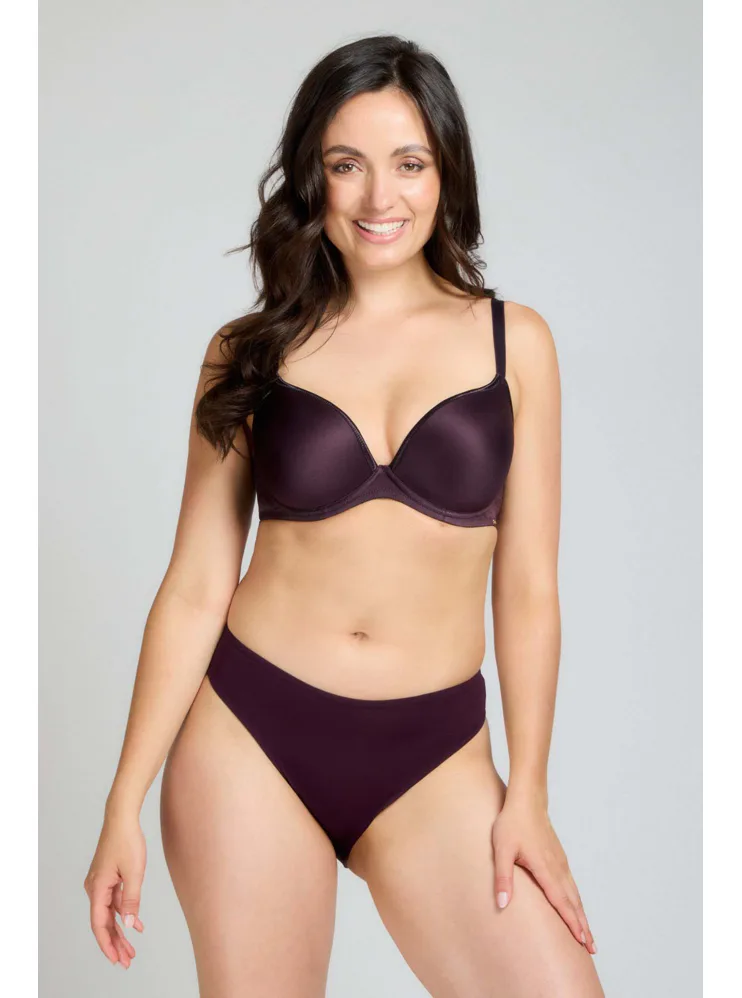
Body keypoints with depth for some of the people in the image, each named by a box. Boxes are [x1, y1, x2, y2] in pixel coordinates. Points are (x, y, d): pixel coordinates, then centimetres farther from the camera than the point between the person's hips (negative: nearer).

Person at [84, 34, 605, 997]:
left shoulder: (514, 340, 2)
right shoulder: (249, 351, 2)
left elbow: (528, 587, 3)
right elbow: (196, 587, 1)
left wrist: (528, 793, 2)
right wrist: (125, 800, 0)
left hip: (432, 754, 0)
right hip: (249, 735, 0)